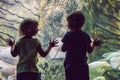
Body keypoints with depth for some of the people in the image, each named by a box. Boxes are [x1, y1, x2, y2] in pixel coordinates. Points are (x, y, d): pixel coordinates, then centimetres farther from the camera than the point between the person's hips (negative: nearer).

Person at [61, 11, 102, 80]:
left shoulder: (69, 35, -9)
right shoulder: (86, 36, 3)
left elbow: (63, 49, 2)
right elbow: (89, 50, 10)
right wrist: (93, 44, 25)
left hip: (71, 67, -4)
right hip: (83, 67, 4)